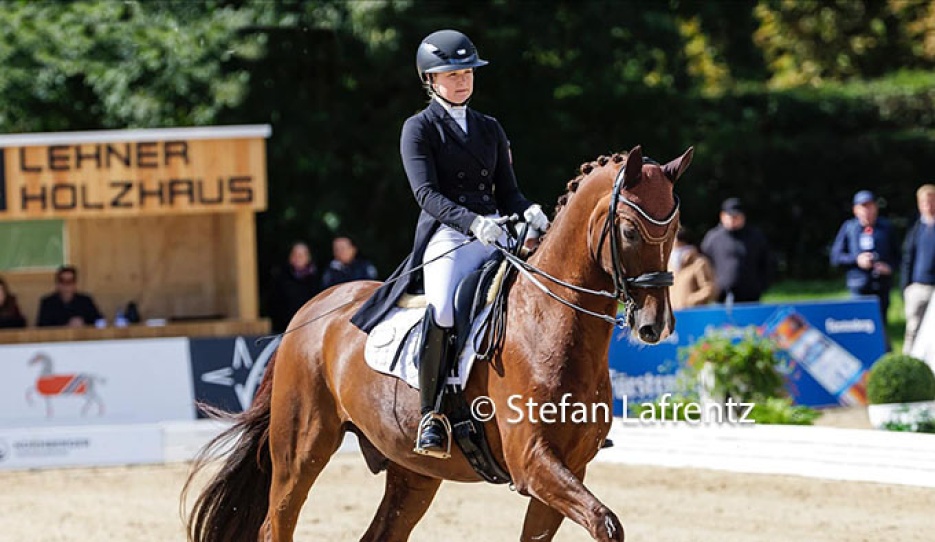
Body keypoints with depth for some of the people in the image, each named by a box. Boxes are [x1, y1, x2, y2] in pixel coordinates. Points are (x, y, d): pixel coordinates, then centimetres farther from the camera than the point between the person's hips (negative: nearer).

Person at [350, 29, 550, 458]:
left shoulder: (490, 129, 21)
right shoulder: (420, 129, 5)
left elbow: (507, 192, 19)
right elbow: (426, 193, -8)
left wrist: (530, 213, -5)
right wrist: (472, 222, -24)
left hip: (496, 234, 5)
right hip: (446, 234, -5)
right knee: (443, 310, -33)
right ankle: (432, 414, -23)